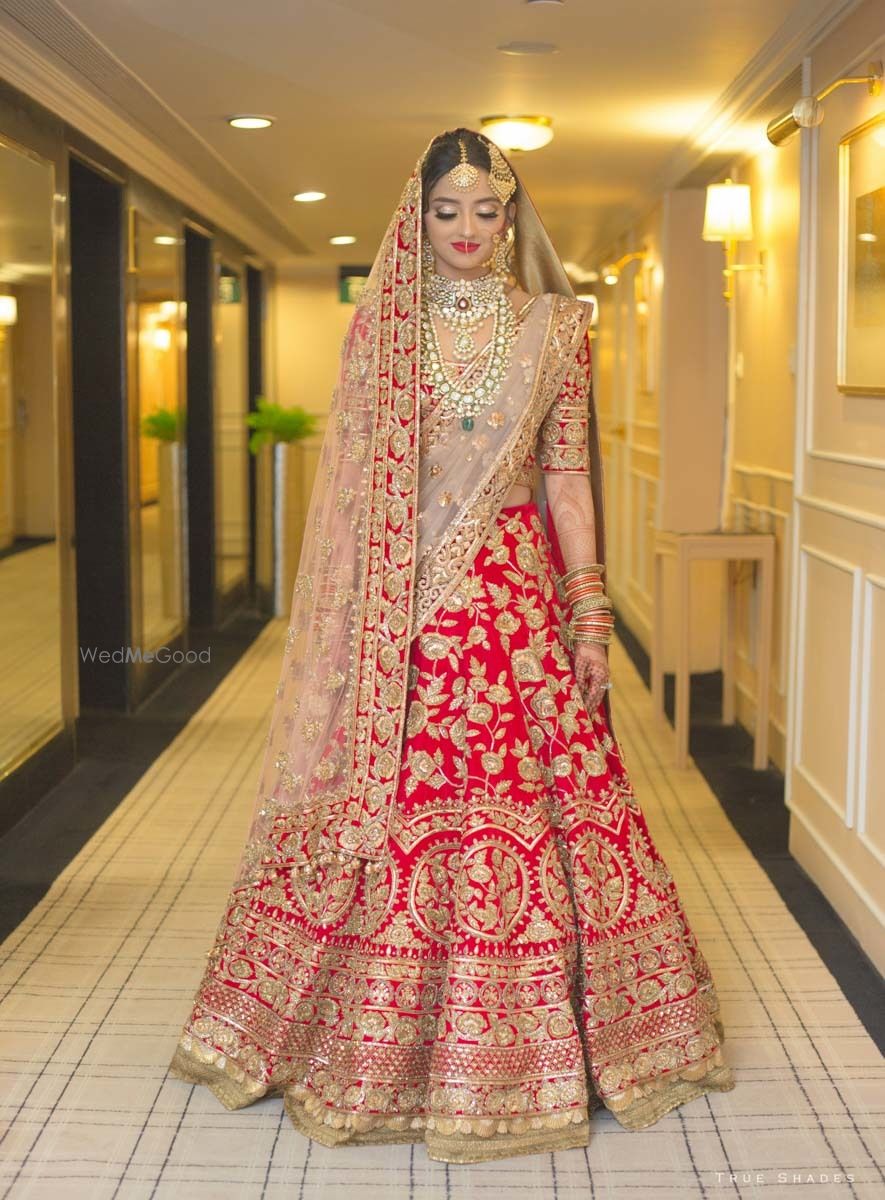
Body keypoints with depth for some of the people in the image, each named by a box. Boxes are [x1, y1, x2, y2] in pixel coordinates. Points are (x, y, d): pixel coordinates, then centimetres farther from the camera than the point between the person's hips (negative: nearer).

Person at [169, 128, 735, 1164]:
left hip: (515, 591, 0)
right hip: (400, 597, 0)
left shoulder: (554, 327, 7)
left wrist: (590, 610, -1)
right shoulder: (379, 327, 7)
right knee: (390, 804, 1)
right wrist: (356, 614, 1)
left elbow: (567, 474, 5)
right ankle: (382, 1051, 17)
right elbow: (354, 477, 7)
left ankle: (519, 1049, 17)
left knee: (527, 806, 0)